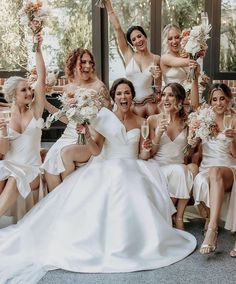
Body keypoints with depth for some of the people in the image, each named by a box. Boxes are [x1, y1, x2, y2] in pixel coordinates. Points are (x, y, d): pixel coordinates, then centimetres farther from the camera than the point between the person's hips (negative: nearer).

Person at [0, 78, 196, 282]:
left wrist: (146, 150, -11)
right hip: (108, 167, -2)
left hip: (133, 169, 2)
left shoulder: (140, 122, 10)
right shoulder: (105, 117, 3)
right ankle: (104, 239, -16)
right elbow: (96, 151, -2)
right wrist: (87, 135, -19)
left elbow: (142, 156, 12)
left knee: (138, 192, -29)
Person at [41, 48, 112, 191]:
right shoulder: (69, 88, 12)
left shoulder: (98, 86, -4)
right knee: (50, 159, -21)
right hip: (70, 135, 5)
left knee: (66, 152, -31)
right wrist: (45, 103, 13)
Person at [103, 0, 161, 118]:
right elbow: (117, 28, -6)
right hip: (131, 103, 0)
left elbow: (158, 87, 12)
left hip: (150, 102, 0)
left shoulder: (156, 59, 2)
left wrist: (157, 78, -9)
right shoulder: (128, 54, -1)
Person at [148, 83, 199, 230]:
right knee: (178, 170, -32)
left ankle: (178, 216, -17)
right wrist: (158, 134, -15)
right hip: (159, 167, -3)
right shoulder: (153, 120, 0)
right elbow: (150, 153, 1)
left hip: (181, 168, 3)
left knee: (193, 168, -28)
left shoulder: (187, 122, 6)